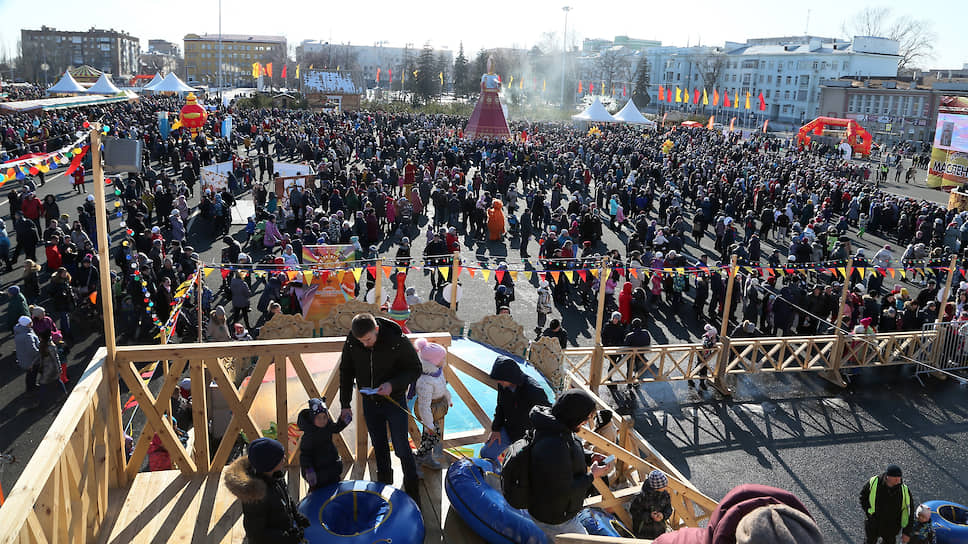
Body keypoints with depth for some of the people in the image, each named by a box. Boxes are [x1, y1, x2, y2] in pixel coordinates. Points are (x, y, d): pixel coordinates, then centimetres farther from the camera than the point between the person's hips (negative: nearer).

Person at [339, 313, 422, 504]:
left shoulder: (397, 340, -23)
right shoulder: (351, 342, -12)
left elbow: (415, 369, -12)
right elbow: (346, 372, 3)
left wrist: (393, 384, -27)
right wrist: (345, 404, 1)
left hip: (394, 401, -3)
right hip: (370, 403, 3)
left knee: (402, 448, 1)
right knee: (379, 448, 14)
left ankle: (412, 493, 20)